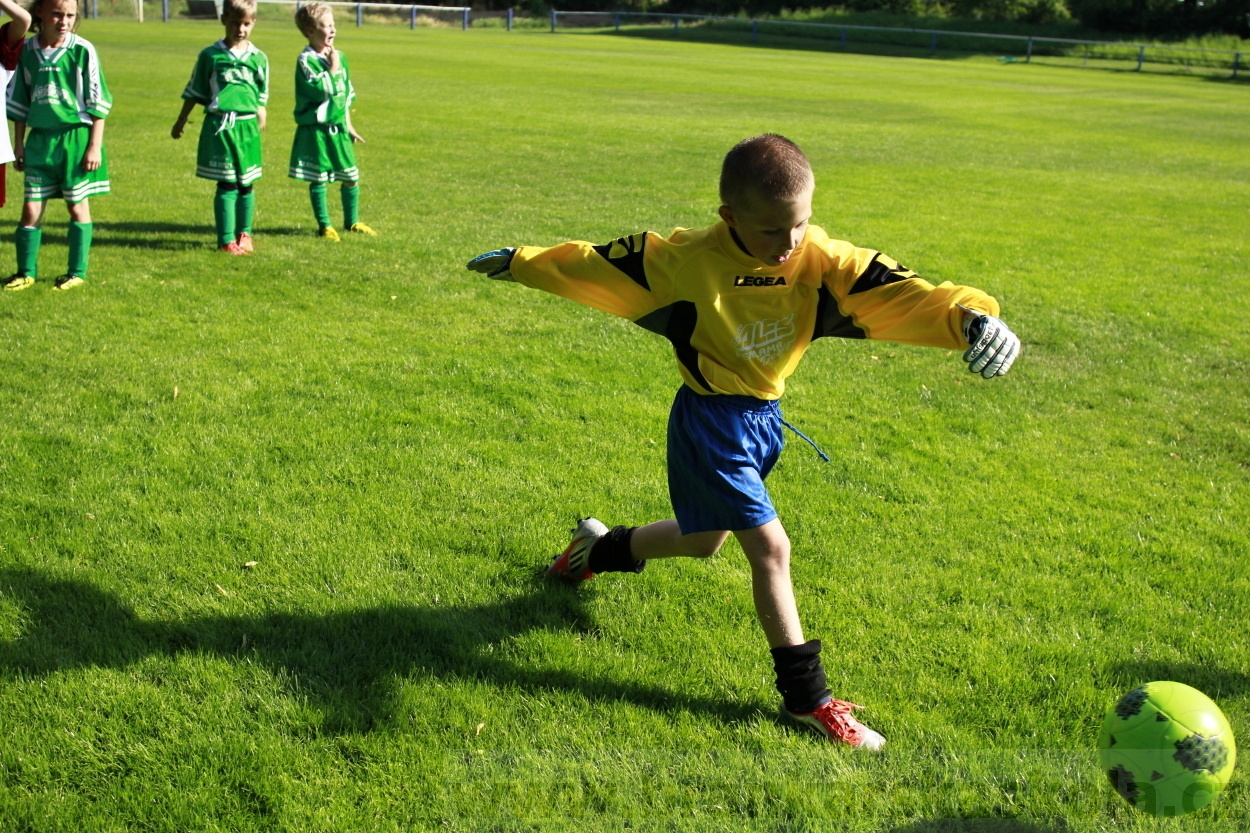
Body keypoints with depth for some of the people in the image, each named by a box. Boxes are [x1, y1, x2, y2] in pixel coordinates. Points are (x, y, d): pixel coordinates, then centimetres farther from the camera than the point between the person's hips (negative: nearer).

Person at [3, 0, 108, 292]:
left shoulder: (82, 51, -7)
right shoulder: (26, 50, 3)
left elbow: (98, 103, -4)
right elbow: (19, 103, 12)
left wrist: (94, 146, -7)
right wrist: (18, 145, 12)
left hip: (76, 137, -3)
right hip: (40, 139, 3)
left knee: (77, 205, 6)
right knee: (31, 208, 3)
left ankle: (77, 272, 16)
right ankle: (26, 271, 14)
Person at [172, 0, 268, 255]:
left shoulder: (259, 58, 6)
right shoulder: (210, 55, 1)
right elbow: (194, 91, 10)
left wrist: (260, 122, 16)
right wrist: (181, 122, 15)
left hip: (247, 126, 2)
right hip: (218, 126, -2)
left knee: (247, 184, 8)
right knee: (226, 184, -4)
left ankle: (244, 234, 23)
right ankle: (226, 240, 0)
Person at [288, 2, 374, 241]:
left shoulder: (340, 57, 10)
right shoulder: (305, 60, -11)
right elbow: (322, 91, -22)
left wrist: (348, 125, 18)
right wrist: (333, 67, -15)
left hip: (338, 129, 6)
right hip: (315, 129, -6)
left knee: (351, 177, 10)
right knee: (318, 179, 2)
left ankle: (352, 221, 27)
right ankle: (324, 226, 14)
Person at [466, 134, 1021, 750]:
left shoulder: (822, 260, -14)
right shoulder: (687, 260, -22)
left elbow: (896, 293, -26)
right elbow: (594, 266, -10)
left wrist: (967, 315, -43)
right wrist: (520, 263, -2)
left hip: (765, 417, 6)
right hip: (711, 422, -6)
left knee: (704, 540, 24)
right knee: (770, 547, -9)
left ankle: (601, 549, 53)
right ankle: (805, 695, 4)